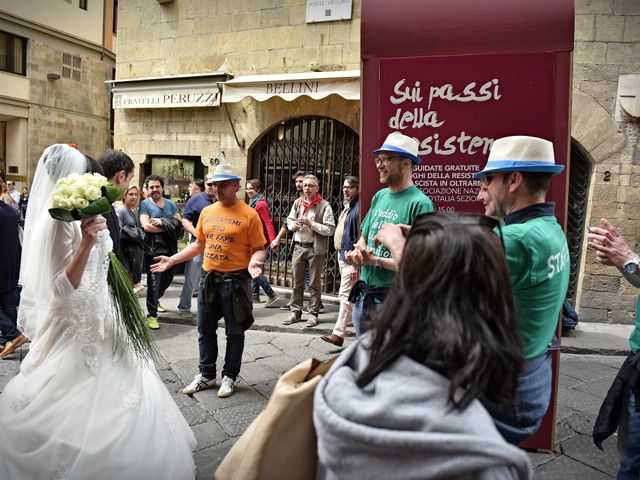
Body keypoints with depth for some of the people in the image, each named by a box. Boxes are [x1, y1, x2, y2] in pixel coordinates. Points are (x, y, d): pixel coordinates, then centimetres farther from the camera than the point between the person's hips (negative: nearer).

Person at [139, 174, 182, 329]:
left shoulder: (170, 204, 10)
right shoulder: (145, 205, -4)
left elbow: (179, 222, 0)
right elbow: (146, 226, -17)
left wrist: (162, 222, -16)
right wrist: (169, 227, -11)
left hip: (170, 248, 6)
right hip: (154, 249, -5)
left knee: (168, 278, 19)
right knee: (153, 282, -3)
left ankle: (155, 300, 45)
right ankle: (152, 314, 9)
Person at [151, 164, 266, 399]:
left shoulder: (249, 214, -10)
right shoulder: (207, 212, 8)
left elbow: (259, 248, -9)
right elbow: (199, 244, 16)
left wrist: (254, 262, -29)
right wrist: (172, 260, 12)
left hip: (235, 280, -5)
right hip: (209, 278, 6)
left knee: (234, 332, 8)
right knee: (205, 330, 14)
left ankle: (229, 377, 25)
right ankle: (206, 375, 31)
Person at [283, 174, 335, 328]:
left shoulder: (324, 205, -8)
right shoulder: (297, 203, 8)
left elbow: (330, 229, -13)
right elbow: (289, 219, 21)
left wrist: (311, 224, -20)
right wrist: (293, 225, -2)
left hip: (315, 249, -5)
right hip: (298, 246, 5)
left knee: (314, 283, 6)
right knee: (297, 283, 12)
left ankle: (313, 313, 17)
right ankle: (296, 312, 23)